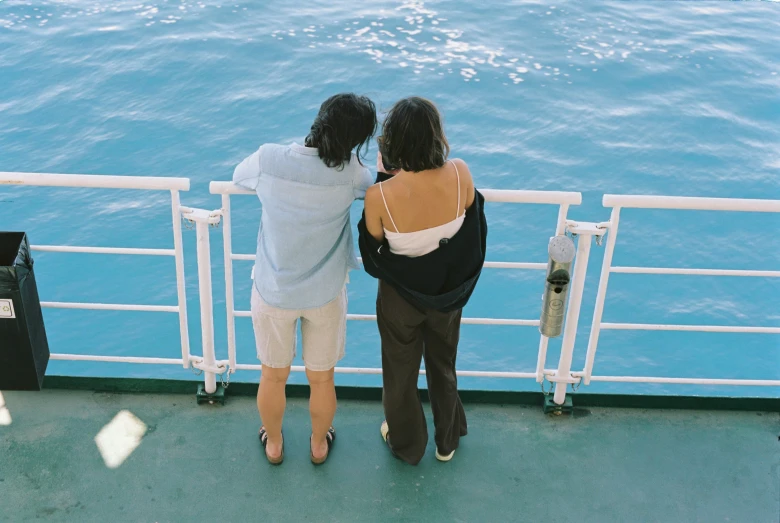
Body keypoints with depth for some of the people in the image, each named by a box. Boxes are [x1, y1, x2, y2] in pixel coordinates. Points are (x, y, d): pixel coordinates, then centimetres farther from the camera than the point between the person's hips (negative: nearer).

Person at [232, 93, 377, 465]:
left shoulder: (268, 159, -21)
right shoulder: (350, 171, -23)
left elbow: (238, 178, 2)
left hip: (274, 292, 1)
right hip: (326, 294, 0)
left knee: (273, 377, 24)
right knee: (322, 379, 23)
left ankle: (273, 444, 47)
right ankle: (319, 445, 47)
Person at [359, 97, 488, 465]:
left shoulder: (380, 196, -33)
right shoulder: (460, 174, -26)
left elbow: (372, 252, -13)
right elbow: (472, 221, -4)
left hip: (400, 297, -2)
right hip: (449, 291, 2)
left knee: (401, 373, 24)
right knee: (443, 367, 28)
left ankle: (406, 444, 48)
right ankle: (447, 442, 49)